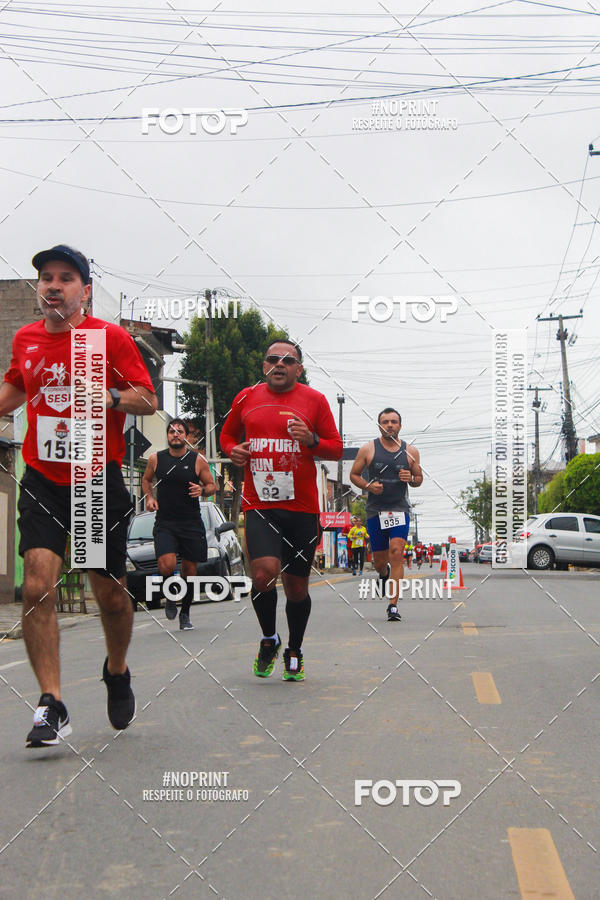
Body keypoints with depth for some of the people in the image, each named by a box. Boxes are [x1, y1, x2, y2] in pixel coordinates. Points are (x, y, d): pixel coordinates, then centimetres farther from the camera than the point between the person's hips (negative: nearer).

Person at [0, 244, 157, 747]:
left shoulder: (110, 337, -4)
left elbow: (149, 401, -6)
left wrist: (111, 396, -23)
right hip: (43, 480, 2)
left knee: (110, 593, 6)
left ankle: (117, 672, 36)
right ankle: (51, 706, -10)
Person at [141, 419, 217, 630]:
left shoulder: (197, 460, 0)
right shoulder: (156, 459, 3)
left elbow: (212, 485, 8)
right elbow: (146, 479, 21)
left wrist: (202, 490, -14)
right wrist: (149, 497, 3)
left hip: (191, 524, 1)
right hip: (164, 523, 0)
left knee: (190, 570, 5)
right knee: (166, 565, -20)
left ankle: (185, 614, 26)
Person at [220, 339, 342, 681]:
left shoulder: (314, 400, 4)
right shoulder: (247, 398, 9)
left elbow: (337, 448, 7)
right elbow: (228, 435, 24)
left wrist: (311, 440, -13)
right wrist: (233, 450, 2)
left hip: (302, 507, 0)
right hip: (260, 505, 0)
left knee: (297, 586, 7)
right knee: (264, 572, -21)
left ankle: (294, 652, 31)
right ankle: (269, 639, 7)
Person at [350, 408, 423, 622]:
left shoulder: (410, 452, 6)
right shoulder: (368, 449, 2)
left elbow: (419, 478, 16)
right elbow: (354, 475, 8)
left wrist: (411, 479, -8)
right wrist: (368, 486, -11)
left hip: (400, 510, -1)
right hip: (375, 511, 1)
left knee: (396, 553, -17)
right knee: (379, 560, 7)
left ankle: (393, 605, -15)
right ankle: (384, 574, 46)